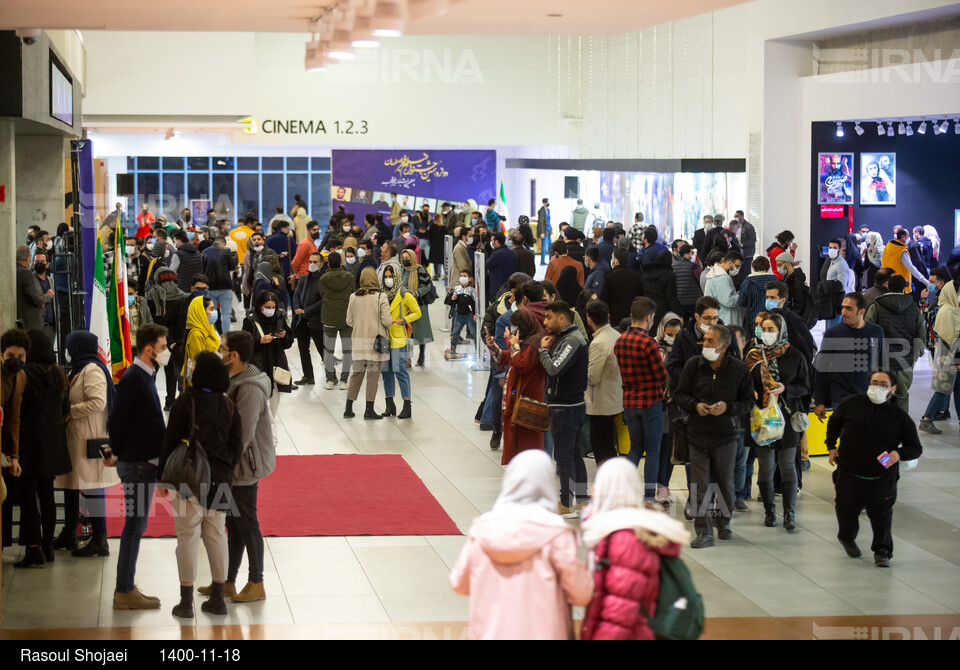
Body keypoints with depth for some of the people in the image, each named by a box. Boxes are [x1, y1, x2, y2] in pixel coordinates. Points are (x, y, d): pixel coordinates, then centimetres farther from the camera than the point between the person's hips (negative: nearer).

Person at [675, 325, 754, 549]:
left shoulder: (739, 369, -3)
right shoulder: (693, 365, 1)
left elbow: (747, 401, 2)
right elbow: (680, 394, 8)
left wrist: (727, 407, -15)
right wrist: (695, 405, -11)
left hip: (726, 437, -1)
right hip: (698, 435, 1)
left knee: (725, 483, 9)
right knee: (699, 485, -3)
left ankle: (724, 521, 32)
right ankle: (703, 532, 1)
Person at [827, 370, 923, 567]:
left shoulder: (900, 417, -5)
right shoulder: (853, 403, -2)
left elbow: (916, 448, 2)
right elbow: (834, 422, 18)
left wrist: (899, 453, -18)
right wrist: (831, 447, 12)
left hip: (882, 478, -1)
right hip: (849, 474, 1)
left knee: (881, 513, -6)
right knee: (846, 511, 11)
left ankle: (882, 551, 12)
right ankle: (847, 539, 41)